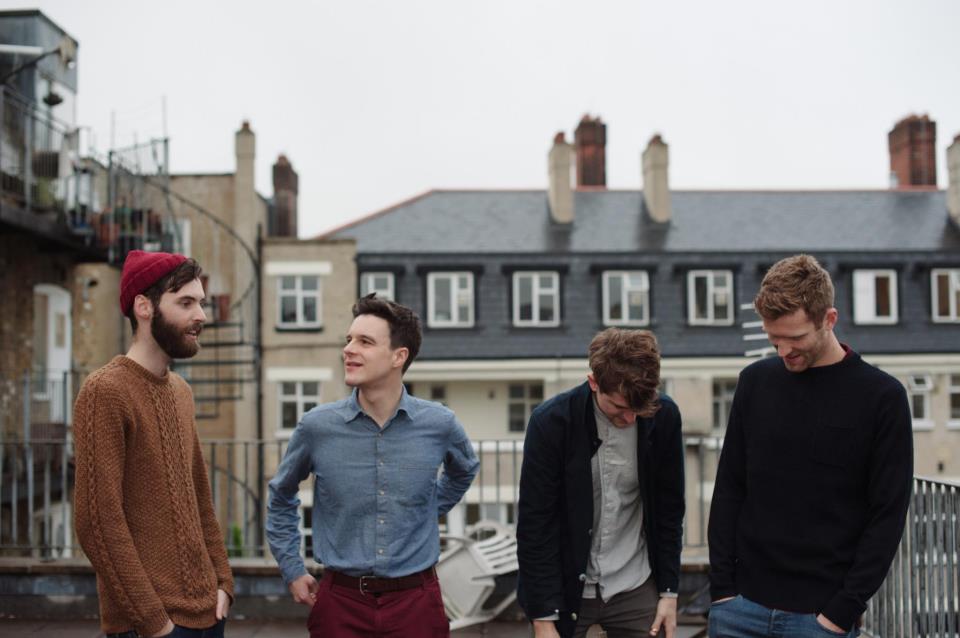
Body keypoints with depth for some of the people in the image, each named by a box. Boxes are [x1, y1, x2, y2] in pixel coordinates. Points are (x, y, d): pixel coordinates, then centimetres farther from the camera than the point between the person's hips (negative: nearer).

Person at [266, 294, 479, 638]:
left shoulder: (439, 424, -5)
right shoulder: (316, 426, -6)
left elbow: (463, 471, 20)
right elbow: (281, 497, 12)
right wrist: (292, 569, 10)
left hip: (415, 601, 0)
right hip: (341, 601, 0)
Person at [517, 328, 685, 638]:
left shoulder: (664, 417, -8)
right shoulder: (551, 421, -16)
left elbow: (669, 510, 3)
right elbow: (535, 524, -13)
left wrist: (669, 590, 3)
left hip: (636, 588, 2)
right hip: (565, 588, -2)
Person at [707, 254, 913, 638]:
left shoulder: (881, 397, -6)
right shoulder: (755, 381, 3)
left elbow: (888, 516, -7)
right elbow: (729, 489, 6)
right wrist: (722, 585, -1)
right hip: (741, 606, 3)